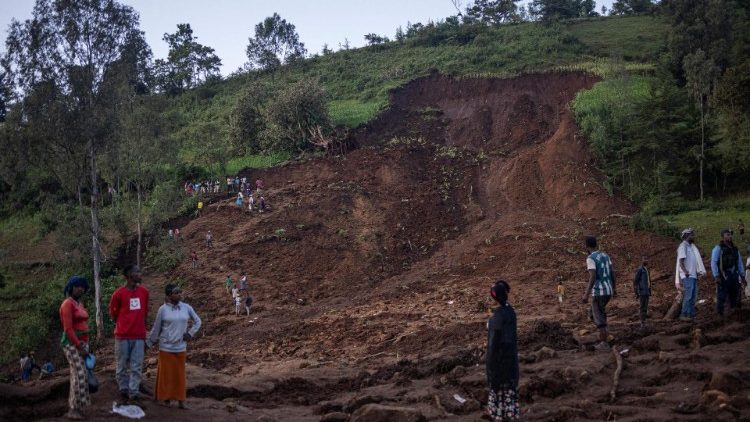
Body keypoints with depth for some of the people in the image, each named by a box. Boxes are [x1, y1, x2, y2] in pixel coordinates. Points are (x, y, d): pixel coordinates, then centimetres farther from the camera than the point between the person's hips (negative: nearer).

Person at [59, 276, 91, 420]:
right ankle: (74, 409, -8)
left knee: (77, 375, 9)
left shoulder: (80, 304, 15)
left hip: (83, 342, 9)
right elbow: (68, 329, -17)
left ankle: (73, 408, 14)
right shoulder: (68, 304, -12)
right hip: (72, 344, -9)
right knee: (80, 375, -12)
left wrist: (85, 345, 13)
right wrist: (79, 346, -18)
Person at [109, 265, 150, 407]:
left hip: (139, 336, 3)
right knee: (122, 366, 7)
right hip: (123, 336, -3)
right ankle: (123, 393, 17)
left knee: (136, 367, 0)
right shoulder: (119, 293, -7)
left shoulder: (144, 292, 5)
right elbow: (113, 313, 7)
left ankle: (134, 395, 2)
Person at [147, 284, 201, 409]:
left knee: (180, 374, 7)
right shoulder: (163, 309, -7)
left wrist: (190, 333, 0)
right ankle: (166, 399, 16)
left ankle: (180, 400, 12)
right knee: (166, 374, 5)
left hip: (180, 348, 2)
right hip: (166, 347, -2)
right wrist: (149, 343, 8)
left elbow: (198, 321, 11)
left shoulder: (187, 308, -1)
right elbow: (156, 328, 2)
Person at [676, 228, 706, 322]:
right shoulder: (683, 246, -6)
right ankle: (684, 315, -13)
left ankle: (691, 314, 10)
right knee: (688, 296, -14)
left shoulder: (692, 247, 20)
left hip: (693, 275, 9)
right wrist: (685, 271, -24)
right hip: (687, 276, -9)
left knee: (693, 296, 8)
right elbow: (681, 260, -15)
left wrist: (698, 272, 11)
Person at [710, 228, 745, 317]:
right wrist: (716, 276, -16)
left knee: (735, 296, 9)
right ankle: (720, 315, -2)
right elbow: (713, 263, -9)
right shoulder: (718, 248, -4)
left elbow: (739, 263, 19)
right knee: (722, 297, -6)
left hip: (734, 275, 6)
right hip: (723, 276, -6)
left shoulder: (735, 249, 16)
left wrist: (742, 275, 13)